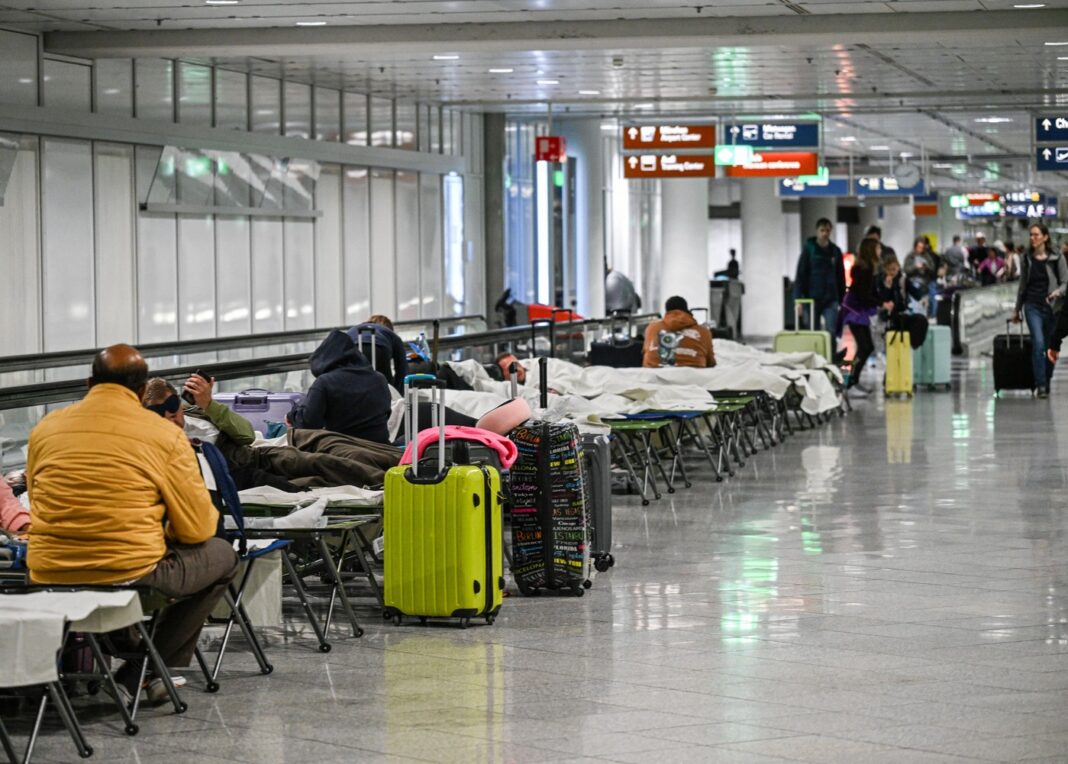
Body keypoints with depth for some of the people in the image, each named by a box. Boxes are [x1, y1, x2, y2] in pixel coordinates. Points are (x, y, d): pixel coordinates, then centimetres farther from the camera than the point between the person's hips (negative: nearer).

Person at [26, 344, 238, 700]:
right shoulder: (164, 435, -4)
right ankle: (135, 679, 13)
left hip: (48, 577, 5)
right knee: (222, 556, 21)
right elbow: (197, 529, -1)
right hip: (131, 574, -5)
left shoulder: (45, 429, 6)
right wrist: (163, 530, 24)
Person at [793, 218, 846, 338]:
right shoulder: (809, 249, -1)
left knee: (831, 333, -9)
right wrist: (798, 300, -10)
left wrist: (842, 300, 8)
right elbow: (800, 275, -3)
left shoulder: (835, 251, 7)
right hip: (812, 299, -1)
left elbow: (841, 277, 12)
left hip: (831, 300, 1)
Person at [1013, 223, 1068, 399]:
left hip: (1052, 306, 0)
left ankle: (1046, 383, 21)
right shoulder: (1027, 259, 6)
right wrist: (1017, 309, 18)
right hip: (1033, 306, 1)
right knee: (1038, 343, -15)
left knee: (1050, 347, 6)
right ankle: (1041, 385, -14)